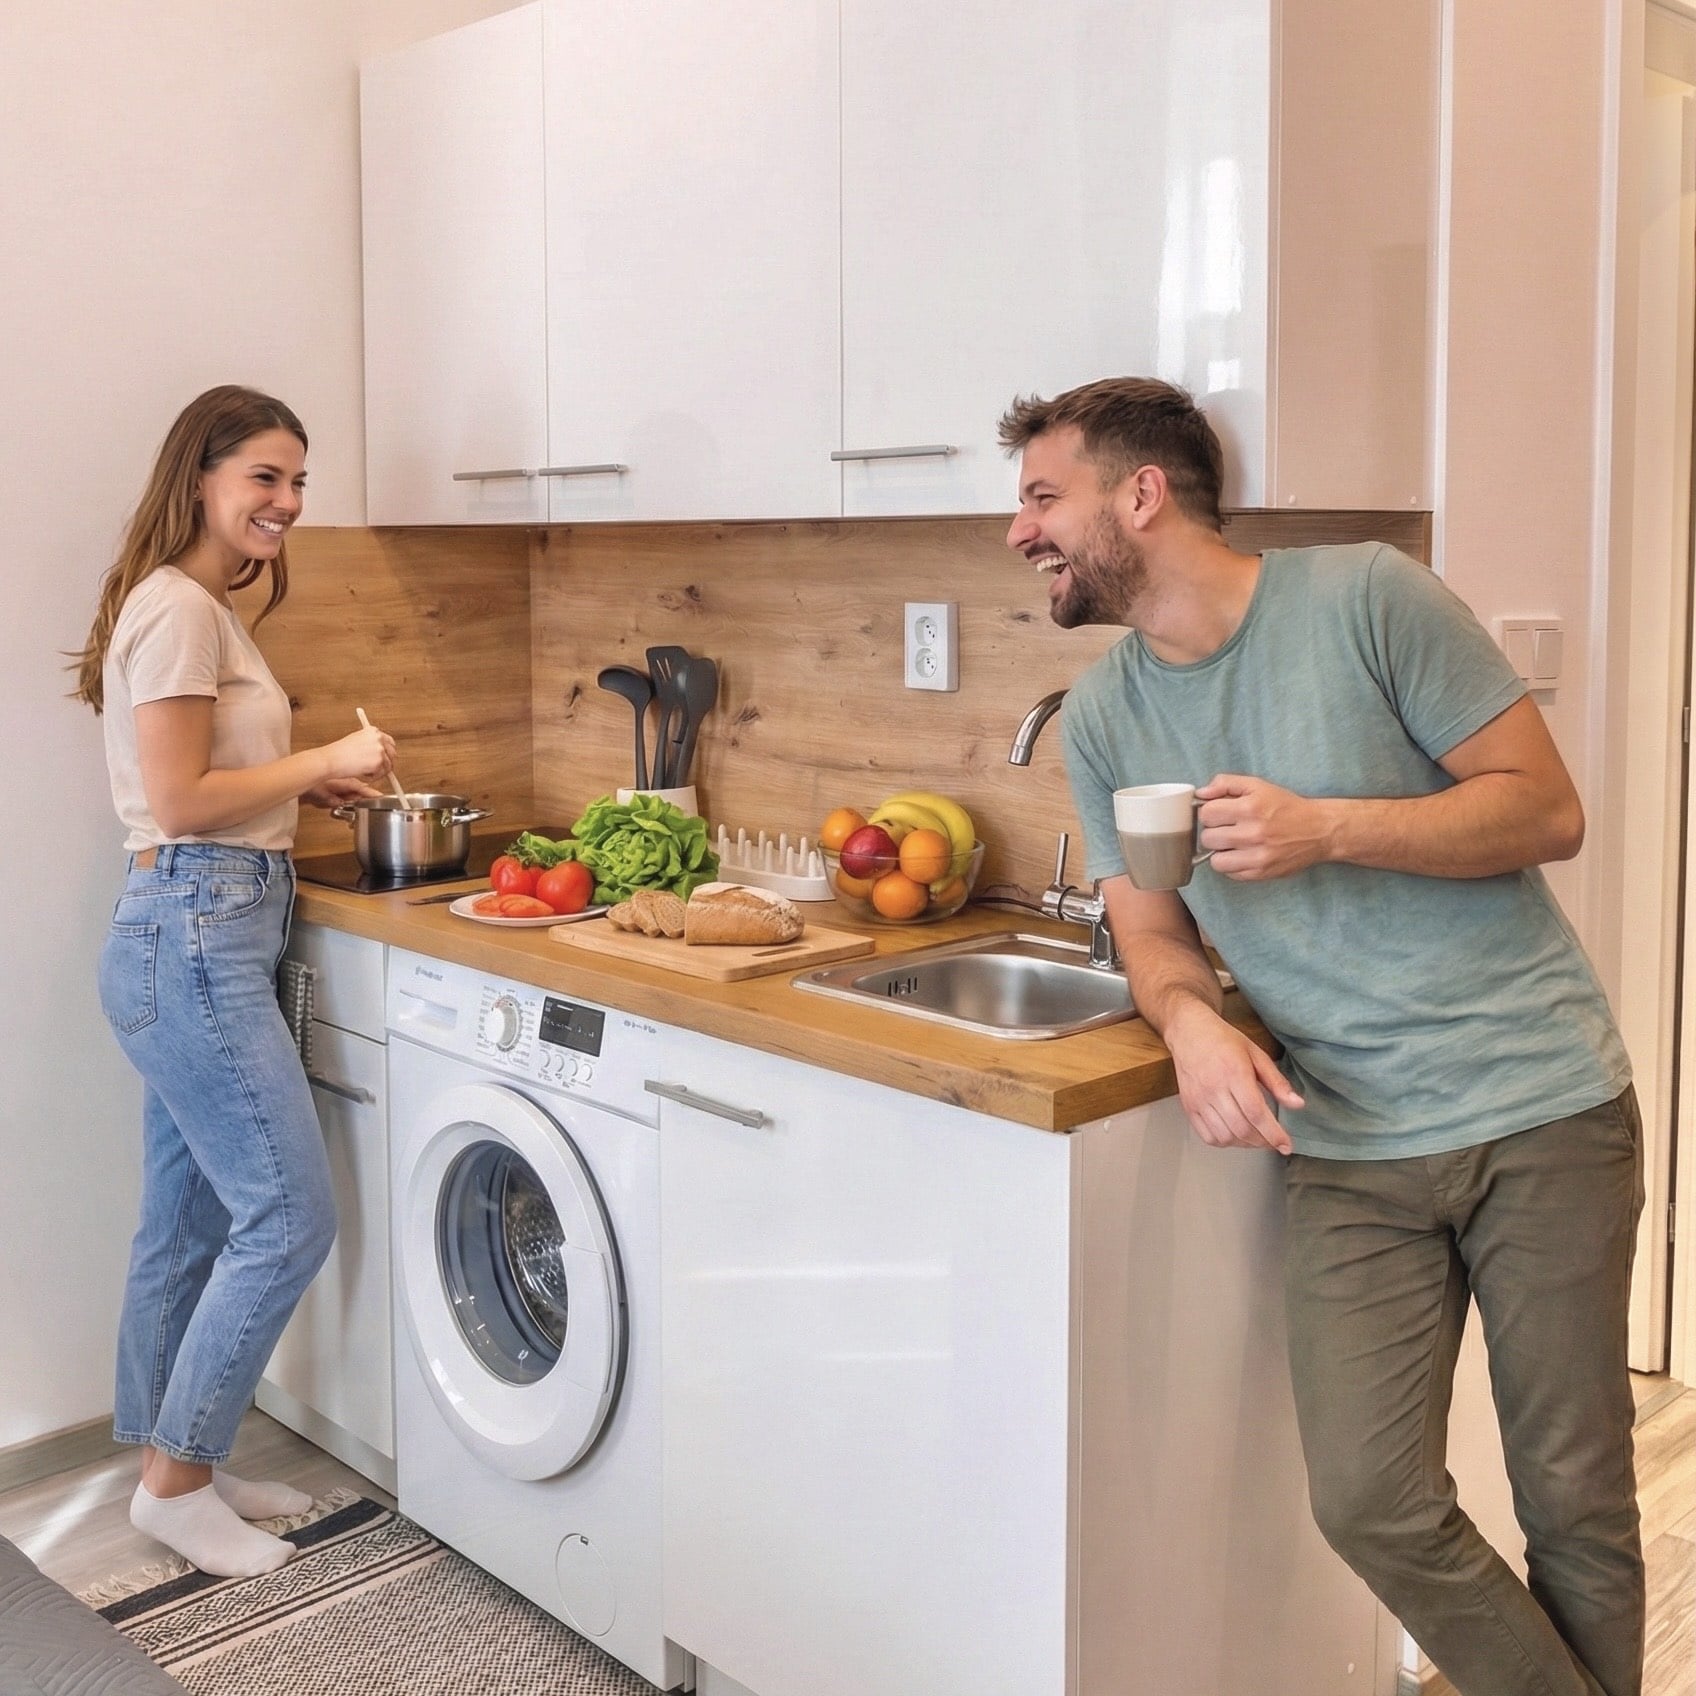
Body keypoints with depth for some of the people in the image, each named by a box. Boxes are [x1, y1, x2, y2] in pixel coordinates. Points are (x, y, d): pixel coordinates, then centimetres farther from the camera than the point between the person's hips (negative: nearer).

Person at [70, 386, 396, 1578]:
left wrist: (308, 785, 8)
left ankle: (174, 1460, 28)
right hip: (195, 936, -10)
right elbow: (179, 799, -18)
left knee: (192, 1225, 16)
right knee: (290, 1217, -5)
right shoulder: (175, 607, -13)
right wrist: (325, 760, -11)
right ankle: (176, 1480, 9)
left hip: (203, 937, 10)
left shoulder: (204, 607, 17)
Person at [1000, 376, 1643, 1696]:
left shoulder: (1366, 598, -9)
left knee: (1575, 1501, 8)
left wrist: (1328, 829, -21)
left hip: (1542, 1110, -3)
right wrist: (1188, 1017, -16)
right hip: (1352, 1152, 3)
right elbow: (1153, 935, 7)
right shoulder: (1103, 718, 5)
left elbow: (1548, 810, -7)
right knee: (1372, 1504, -1)